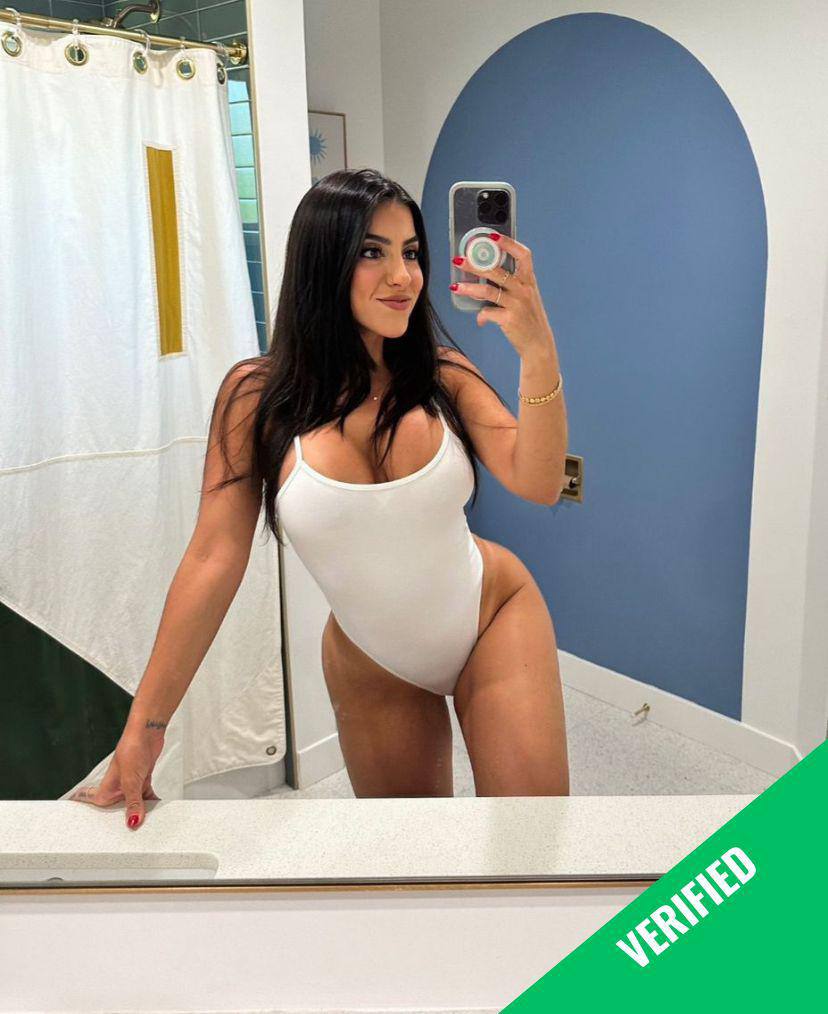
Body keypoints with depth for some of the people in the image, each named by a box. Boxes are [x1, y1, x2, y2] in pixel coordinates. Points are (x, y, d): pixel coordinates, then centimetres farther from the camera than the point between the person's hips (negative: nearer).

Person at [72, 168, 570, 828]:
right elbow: (214, 558, -14)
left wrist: (538, 352, -38)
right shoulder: (257, 395, -14)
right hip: (376, 670, 0)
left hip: (495, 620, 1)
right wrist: (144, 724, -13)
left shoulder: (445, 376, -10)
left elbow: (537, 484, -23)